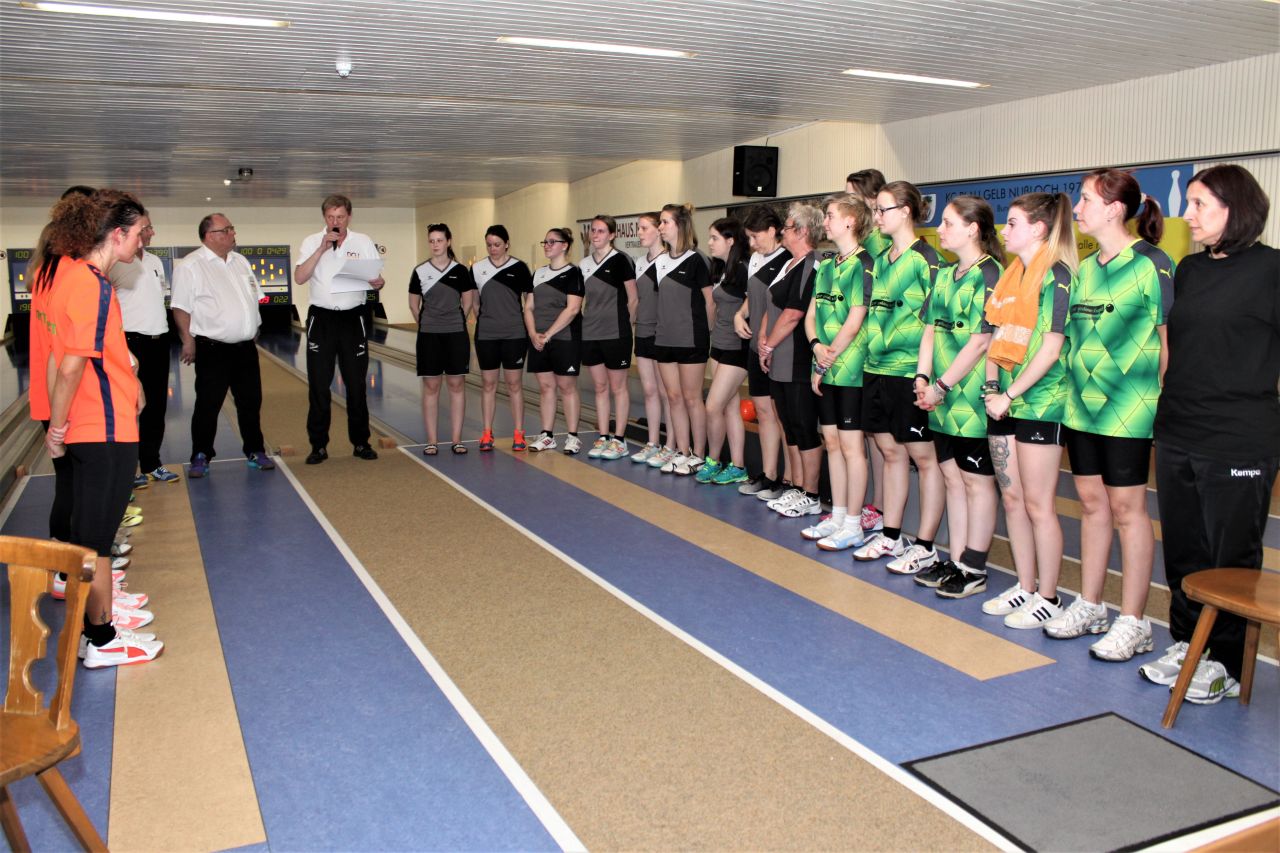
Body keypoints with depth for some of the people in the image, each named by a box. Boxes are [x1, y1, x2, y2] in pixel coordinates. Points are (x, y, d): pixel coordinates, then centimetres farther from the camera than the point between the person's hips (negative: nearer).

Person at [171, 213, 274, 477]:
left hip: (245, 347, 6)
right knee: (208, 405, 0)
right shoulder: (191, 266, -8)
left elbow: (253, 299, 19)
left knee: (251, 402, 11)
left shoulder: (240, 261, 12)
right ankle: (201, 456, 11)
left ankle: (255, 451, 21)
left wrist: (253, 332, 15)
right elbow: (181, 308, -10)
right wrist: (188, 341, -13)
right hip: (212, 348, -6)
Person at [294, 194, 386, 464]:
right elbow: (300, 277, -11)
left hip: (353, 318, 0)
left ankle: (360, 442, 16)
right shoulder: (312, 243, 3)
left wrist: (378, 283, -20)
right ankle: (318, 445, 10)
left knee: (356, 384, 5)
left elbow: (378, 278, 4)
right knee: (318, 385, 1)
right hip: (321, 318, 0)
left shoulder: (363, 242, 5)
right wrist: (321, 248, -17)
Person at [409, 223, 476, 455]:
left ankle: (456, 439, 10)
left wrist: (454, 322, 9)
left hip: (456, 334, 0)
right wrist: (427, 324, 11)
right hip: (428, 336, 0)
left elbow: (468, 303, 8)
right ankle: (431, 441, 8)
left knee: (457, 385, 3)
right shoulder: (420, 271, 0)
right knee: (430, 386, 3)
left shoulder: (460, 271, 0)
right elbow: (413, 305, 9)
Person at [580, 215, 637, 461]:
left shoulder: (620, 261, -8)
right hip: (590, 334, 6)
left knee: (618, 387, 2)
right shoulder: (584, 264, 10)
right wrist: (586, 320, 9)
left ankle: (619, 440, 9)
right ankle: (603, 438, 17)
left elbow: (633, 299, -5)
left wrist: (623, 325, -1)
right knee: (600, 387, 11)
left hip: (615, 334, -6)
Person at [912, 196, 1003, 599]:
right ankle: (955, 560, 24)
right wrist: (923, 380, -1)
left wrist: (942, 385, -15)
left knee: (977, 482, 2)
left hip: (974, 396, -8)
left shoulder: (990, 275, -11)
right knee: (952, 477, 13)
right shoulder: (944, 274, 13)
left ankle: (974, 570, 11)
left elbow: (980, 341, -17)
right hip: (943, 399, 8)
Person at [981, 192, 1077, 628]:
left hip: (1040, 401, -8)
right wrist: (991, 388, 3)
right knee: (1012, 498, 12)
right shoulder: (1010, 275, 14)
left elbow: (1052, 347, -16)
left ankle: (1048, 598, 11)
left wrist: (1011, 395, -14)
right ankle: (1025, 587, 25)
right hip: (1004, 402, 8)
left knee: (1038, 505, -1)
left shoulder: (1056, 275, -10)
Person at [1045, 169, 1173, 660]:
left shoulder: (1150, 264, -9)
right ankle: (1089, 606, 25)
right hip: (1081, 401, 7)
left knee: (1126, 508, -1)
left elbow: (1169, 339, -9)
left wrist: (1163, 399, -12)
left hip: (1128, 405, -7)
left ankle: (1133, 622, 9)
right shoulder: (1085, 269, 12)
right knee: (1091, 501, 13)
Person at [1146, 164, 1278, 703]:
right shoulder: (1189, 270, 11)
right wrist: (1167, 404, 14)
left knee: (1231, 556, 6)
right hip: (1177, 434, 6)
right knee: (1183, 551, 15)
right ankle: (1185, 645, 29)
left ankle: (1226, 663, 20)